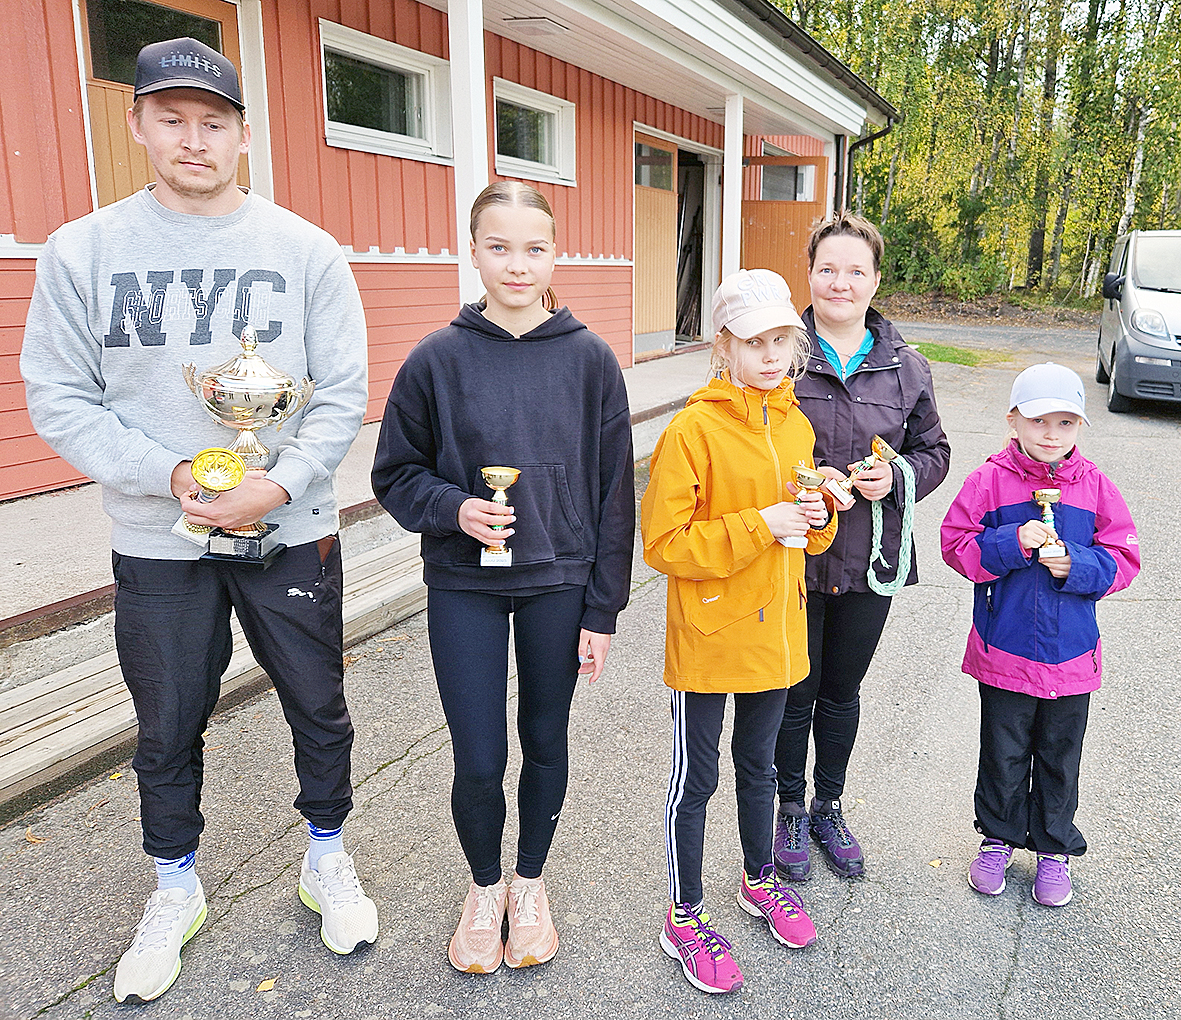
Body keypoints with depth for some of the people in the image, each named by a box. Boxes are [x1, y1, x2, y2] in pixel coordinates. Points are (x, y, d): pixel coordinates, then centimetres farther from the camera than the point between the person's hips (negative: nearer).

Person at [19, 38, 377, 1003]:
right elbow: (59, 397, -3)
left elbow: (343, 392, -4)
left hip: (293, 530, 0)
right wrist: (172, 475, -16)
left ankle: (328, 858, 38)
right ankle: (176, 888, 39)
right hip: (156, 541, 1)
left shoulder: (307, 250, -2)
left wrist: (280, 485, -18)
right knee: (168, 729, 15)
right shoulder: (83, 251, -1)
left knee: (319, 707, 13)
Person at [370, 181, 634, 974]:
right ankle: (485, 887, 35)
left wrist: (602, 610, -3)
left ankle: (531, 881, 41)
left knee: (546, 743, 15)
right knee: (478, 761, 4)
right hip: (465, 589, 0)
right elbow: (396, 475, 2)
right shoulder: (438, 360, -7)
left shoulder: (590, 360, -6)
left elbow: (614, 493, -2)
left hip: (559, 585, 1)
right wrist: (454, 508, -18)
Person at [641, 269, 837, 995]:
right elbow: (664, 544, -19)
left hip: (775, 631, 6)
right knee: (696, 777, 9)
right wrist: (758, 526, -24)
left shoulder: (796, 425, 4)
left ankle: (761, 881, 46)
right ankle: (685, 919, 28)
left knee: (759, 765, 24)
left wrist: (816, 517, -7)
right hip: (708, 636, -6)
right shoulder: (694, 431, -17)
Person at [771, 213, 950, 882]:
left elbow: (934, 450, 10)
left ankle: (830, 807, 40)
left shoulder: (906, 367, 1)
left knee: (843, 692, 19)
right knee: (796, 693, 11)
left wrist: (897, 477, -11)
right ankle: (792, 809, 34)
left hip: (871, 559, 3)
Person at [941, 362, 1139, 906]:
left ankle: (1054, 849, 35)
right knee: (1003, 754, 14)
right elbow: (957, 545, -9)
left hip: (1071, 655, 2)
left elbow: (1123, 560, 0)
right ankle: (998, 837, 35)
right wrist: (1014, 542, -23)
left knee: (1060, 758, 16)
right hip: (1003, 651, -1)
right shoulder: (990, 480, -7)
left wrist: (1074, 564, -18)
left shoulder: (1095, 486, -2)